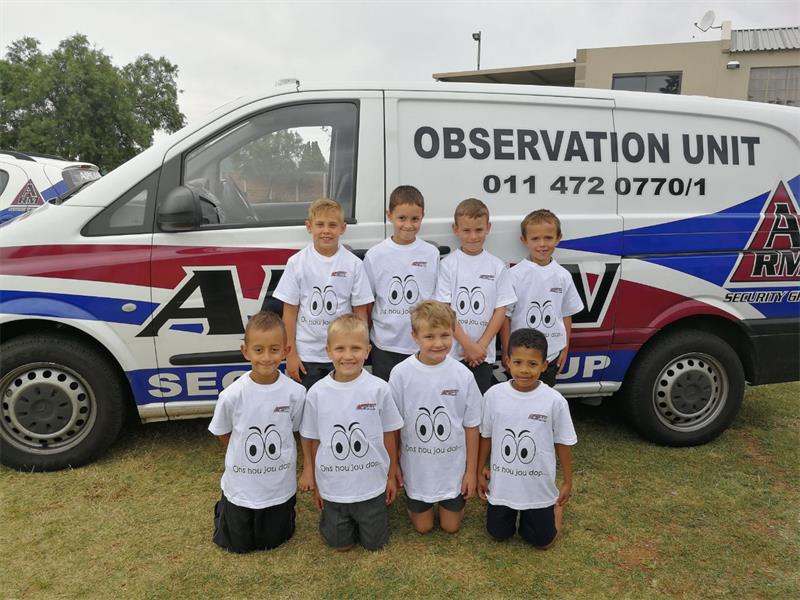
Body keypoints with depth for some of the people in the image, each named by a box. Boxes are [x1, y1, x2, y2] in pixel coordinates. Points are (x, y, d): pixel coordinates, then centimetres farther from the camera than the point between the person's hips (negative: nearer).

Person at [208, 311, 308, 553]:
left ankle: (284, 513, 49)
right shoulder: (232, 395, -22)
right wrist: (244, 455, 0)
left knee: (272, 542, 21)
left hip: (280, 488, 0)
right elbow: (222, 433, -3)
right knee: (238, 546, 21)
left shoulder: (295, 393, -20)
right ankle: (223, 509, 47)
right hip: (240, 487, 0)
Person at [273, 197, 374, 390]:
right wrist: (290, 354, -2)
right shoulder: (297, 262, -3)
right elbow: (290, 311, -1)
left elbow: (360, 312, 1)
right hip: (306, 355, 0)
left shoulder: (353, 264, -3)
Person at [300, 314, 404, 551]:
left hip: (372, 485, 0)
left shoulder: (379, 389, -15)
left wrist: (392, 476, 4)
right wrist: (316, 486, 5)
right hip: (333, 487, 1)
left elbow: (388, 435, -3)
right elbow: (314, 441, -1)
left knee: (374, 543, 14)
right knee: (340, 544, 16)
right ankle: (331, 515, 44)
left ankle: (371, 515, 43)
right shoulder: (317, 393, -12)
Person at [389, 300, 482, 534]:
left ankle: (457, 501, 44)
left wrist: (471, 471, -1)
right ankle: (414, 501, 45)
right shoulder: (401, 373, -17)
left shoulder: (463, 375, -14)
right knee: (423, 526, 15)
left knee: (451, 526, 14)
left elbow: (471, 426, -5)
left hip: (453, 467, 0)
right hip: (416, 467, 0)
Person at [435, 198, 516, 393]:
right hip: (452, 351, -1)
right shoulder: (448, 265, -5)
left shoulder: (497, 267, 1)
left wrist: (481, 345, -8)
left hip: (483, 353, 2)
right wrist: (468, 345, -12)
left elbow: (501, 310, 1)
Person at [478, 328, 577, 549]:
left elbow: (562, 443, -6)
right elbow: (486, 436, -1)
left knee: (541, 541, 13)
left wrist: (567, 482, 1)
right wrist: (480, 471, 5)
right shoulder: (494, 394, -14)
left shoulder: (554, 401, -19)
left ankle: (556, 505, 41)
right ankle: (512, 511, 45)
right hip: (501, 484, 1)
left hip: (539, 486, -1)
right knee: (499, 534, 15)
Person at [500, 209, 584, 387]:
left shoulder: (563, 276, -1)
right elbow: (504, 315, -8)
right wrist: (506, 352, -7)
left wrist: (565, 348, 8)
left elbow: (566, 315, 8)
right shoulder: (515, 275, -12)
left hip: (551, 356, 3)